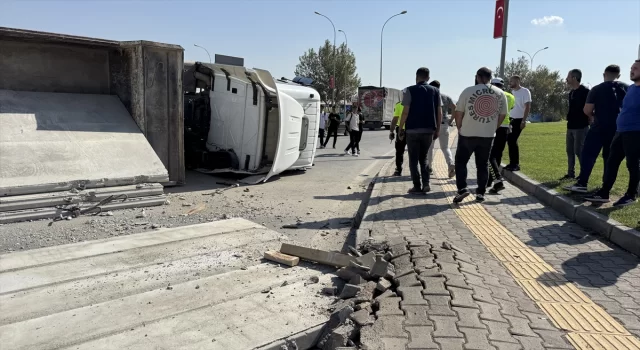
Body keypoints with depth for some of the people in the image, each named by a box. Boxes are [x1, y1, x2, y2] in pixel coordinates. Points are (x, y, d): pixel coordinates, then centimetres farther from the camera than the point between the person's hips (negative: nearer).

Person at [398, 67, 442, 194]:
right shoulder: (435, 91, 8)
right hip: (429, 130, 4)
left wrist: (401, 128, -1)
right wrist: (437, 129, 13)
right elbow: (439, 112, 5)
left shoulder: (410, 90, -4)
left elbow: (405, 112, -9)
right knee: (423, 158, 17)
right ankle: (426, 184, 5)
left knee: (413, 159, 7)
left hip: (413, 130, -4)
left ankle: (417, 186, 4)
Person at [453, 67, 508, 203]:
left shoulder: (468, 91, -7)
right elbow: (502, 115, 7)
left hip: (468, 134, -3)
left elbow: (458, 112, -5)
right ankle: (481, 193, 14)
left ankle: (462, 189, -3)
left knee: (460, 161, 10)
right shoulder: (500, 93, 3)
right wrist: (492, 129, 18)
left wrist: (460, 128, 10)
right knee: (483, 164, 13)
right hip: (488, 135, 3)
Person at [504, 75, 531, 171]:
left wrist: (524, 120, -17)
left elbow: (528, 107, -11)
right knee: (509, 141, 5)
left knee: (513, 141, -9)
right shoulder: (511, 92, 11)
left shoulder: (525, 91, -8)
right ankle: (512, 163, 14)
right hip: (510, 120, 6)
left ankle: (516, 164, 0)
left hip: (519, 120, -6)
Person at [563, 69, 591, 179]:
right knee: (569, 150, 11)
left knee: (578, 151, -7)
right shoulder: (571, 92, 14)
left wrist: (587, 120, -15)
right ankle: (570, 173, 18)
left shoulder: (585, 91, -11)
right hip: (571, 126, 9)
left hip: (581, 126, -9)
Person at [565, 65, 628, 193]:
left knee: (588, 154, -5)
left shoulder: (597, 89, -5)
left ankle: (582, 184, -15)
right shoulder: (627, 88, 5)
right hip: (617, 128, 4)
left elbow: (587, 110, -8)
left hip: (599, 127, -4)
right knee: (610, 156, 13)